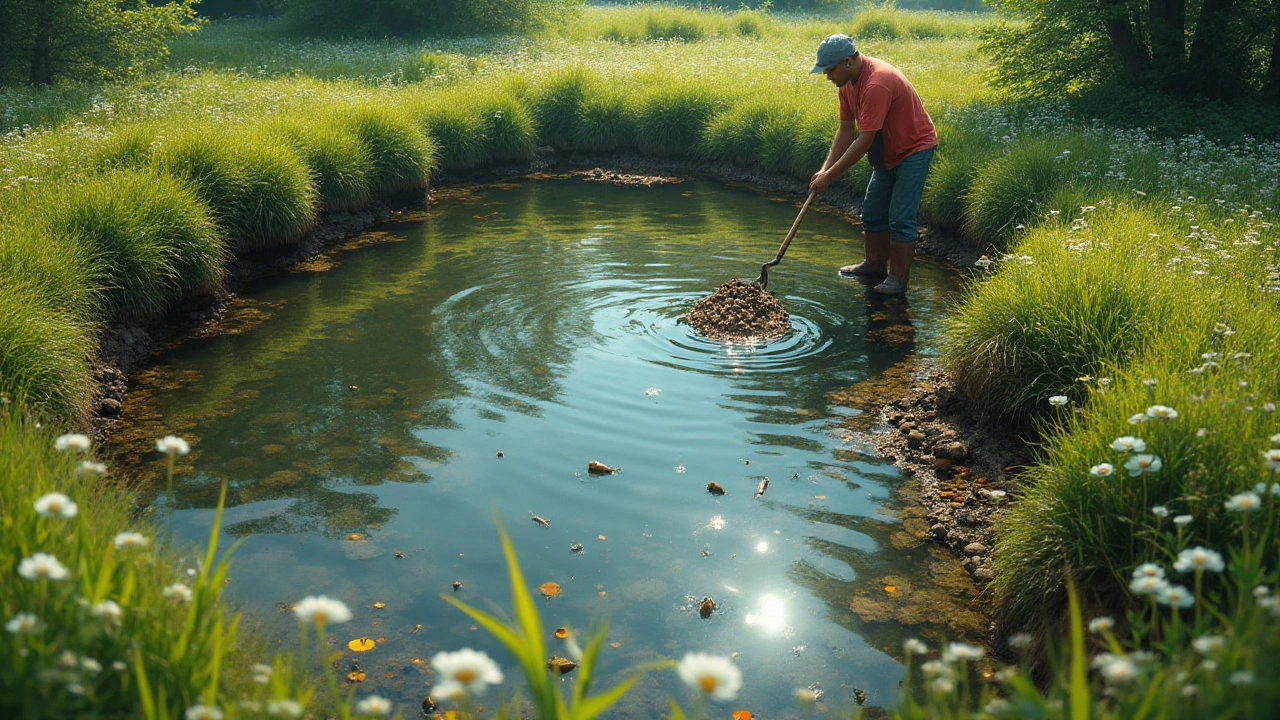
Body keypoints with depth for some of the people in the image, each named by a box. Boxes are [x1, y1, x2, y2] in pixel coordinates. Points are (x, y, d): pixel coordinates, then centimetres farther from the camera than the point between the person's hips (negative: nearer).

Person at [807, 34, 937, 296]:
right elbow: (846, 131, 1)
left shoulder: (877, 84, -33)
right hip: (888, 153, 10)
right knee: (872, 211, 14)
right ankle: (875, 265, 26)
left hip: (914, 150, -9)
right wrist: (825, 168, -10)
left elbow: (864, 142, -32)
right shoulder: (847, 83, -3)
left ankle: (898, 277, 0)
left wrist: (830, 176, -27)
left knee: (901, 218, -9)